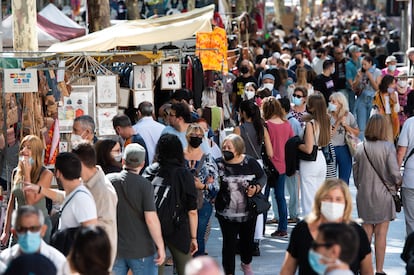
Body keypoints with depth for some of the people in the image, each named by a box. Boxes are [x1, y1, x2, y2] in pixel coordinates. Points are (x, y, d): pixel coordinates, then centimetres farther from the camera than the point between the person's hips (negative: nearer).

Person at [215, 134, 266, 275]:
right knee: (229, 243, -1)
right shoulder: (220, 165, -11)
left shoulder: (250, 162, -7)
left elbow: (262, 177, 6)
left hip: (249, 212, 2)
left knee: (248, 240, 20)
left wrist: (256, 188, -12)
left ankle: (246, 264, 48)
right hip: (227, 214, -2)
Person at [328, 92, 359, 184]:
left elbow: (357, 132, 3)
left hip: (344, 150, 2)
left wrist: (345, 125, -9)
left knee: (344, 180, 9)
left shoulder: (348, 116, 1)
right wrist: (337, 123, -17)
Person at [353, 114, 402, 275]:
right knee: (381, 234, 4)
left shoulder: (360, 148, -2)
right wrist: (397, 184, 3)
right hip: (383, 195, -3)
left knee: (366, 231, 15)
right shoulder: (388, 147, -13)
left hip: (364, 195, 3)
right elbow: (394, 172, -17)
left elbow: (355, 172, 4)